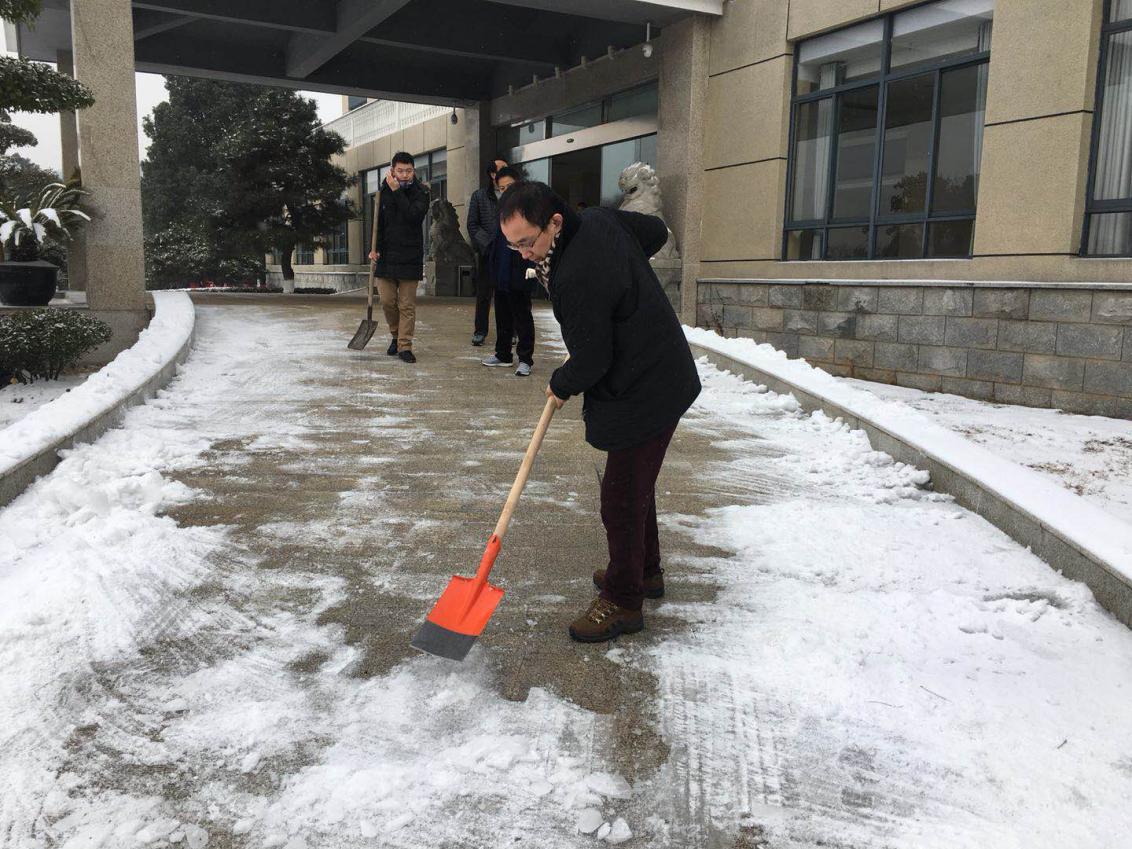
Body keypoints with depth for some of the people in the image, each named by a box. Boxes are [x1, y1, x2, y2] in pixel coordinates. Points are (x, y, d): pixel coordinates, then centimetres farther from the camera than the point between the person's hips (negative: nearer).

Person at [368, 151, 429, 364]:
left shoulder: (420, 193, -2)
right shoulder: (384, 192, 8)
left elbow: (414, 216, -20)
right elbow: (377, 222, 14)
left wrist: (397, 191, -20)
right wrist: (374, 247, 2)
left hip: (410, 258, -3)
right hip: (386, 256, 3)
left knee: (407, 305, -1)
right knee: (387, 301, 4)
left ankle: (405, 345, 4)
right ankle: (396, 335, 27)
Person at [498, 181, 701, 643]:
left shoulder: (576, 278, -30)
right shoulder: (599, 218, -1)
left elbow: (590, 361, -22)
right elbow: (656, 231, 17)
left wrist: (561, 385, -1)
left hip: (643, 395, -11)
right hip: (662, 375, 11)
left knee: (622, 499, 0)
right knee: (636, 483, 23)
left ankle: (622, 601, 15)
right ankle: (645, 571, 40)